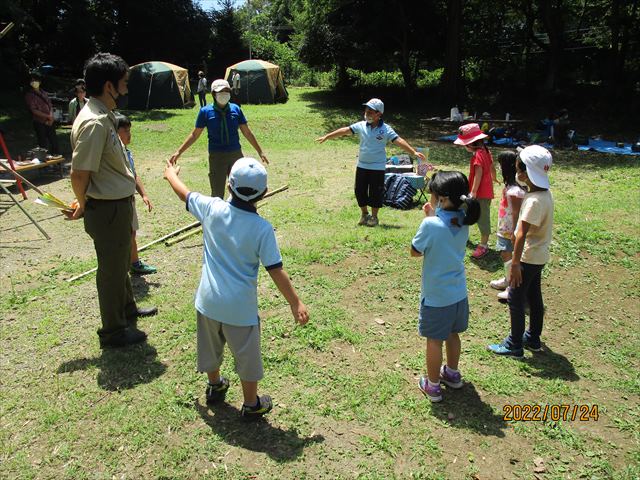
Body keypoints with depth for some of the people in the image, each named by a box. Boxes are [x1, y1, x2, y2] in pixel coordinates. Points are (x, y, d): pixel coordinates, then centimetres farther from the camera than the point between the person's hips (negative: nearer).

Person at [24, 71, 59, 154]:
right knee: (43, 145, -3)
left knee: (54, 142, 7)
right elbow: (34, 110, -10)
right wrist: (48, 116, -12)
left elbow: (50, 106, 10)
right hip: (40, 123, -5)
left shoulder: (44, 93, 14)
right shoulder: (29, 95, -2)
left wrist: (51, 117, -8)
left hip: (50, 122, 5)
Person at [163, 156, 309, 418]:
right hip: (240, 306, -4)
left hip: (208, 299, 4)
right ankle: (251, 404, 30)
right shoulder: (262, 228, -18)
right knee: (247, 355, 14)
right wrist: (296, 304, -8)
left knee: (211, 346, 26)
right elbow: (276, 271, -16)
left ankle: (215, 386, 50)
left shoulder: (212, 208, -10)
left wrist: (171, 174, 30)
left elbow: (184, 193, 9)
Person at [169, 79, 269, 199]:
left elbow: (247, 133, 7)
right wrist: (179, 152, 0)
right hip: (216, 157, -2)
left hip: (236, 154, 2)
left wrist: (260, 152, 9)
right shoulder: (206, 111, -4)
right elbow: (194, 135, 3)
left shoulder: (236, 109, 1)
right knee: (217, 194, 4)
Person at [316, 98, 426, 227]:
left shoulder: (386, 129, -10)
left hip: (378, 167, -3)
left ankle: (374, 216, 22)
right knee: (360, 191, 9)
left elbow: (399, 141, -16)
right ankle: (364, 214, 29)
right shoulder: (361, 125, -1)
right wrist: (326, 137, 2)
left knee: (376, 193, 3)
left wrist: (414, 152, -26)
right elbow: (344, 131, 1)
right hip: (362, 165, 4)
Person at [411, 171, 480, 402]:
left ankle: (432, 385, 26)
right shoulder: (463, 221, -6)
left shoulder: (431, 224, -26)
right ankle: (452, 373, 44)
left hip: (435, 296, -6)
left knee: (434, 340, 11)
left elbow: (415, 252, -11)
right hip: (458, 292, 6)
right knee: (452, 334, 24)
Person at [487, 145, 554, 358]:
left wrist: (515, 263, -25)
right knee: (534, 296, 19)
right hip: (539, 255, 9)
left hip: (529, 257, -9)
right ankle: (533, 338, 34)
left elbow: (522, 234, -27)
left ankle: (514, 345, 14)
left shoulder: (534, 200, -27)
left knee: (516, 298, 2)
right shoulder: (546, 193, 2)